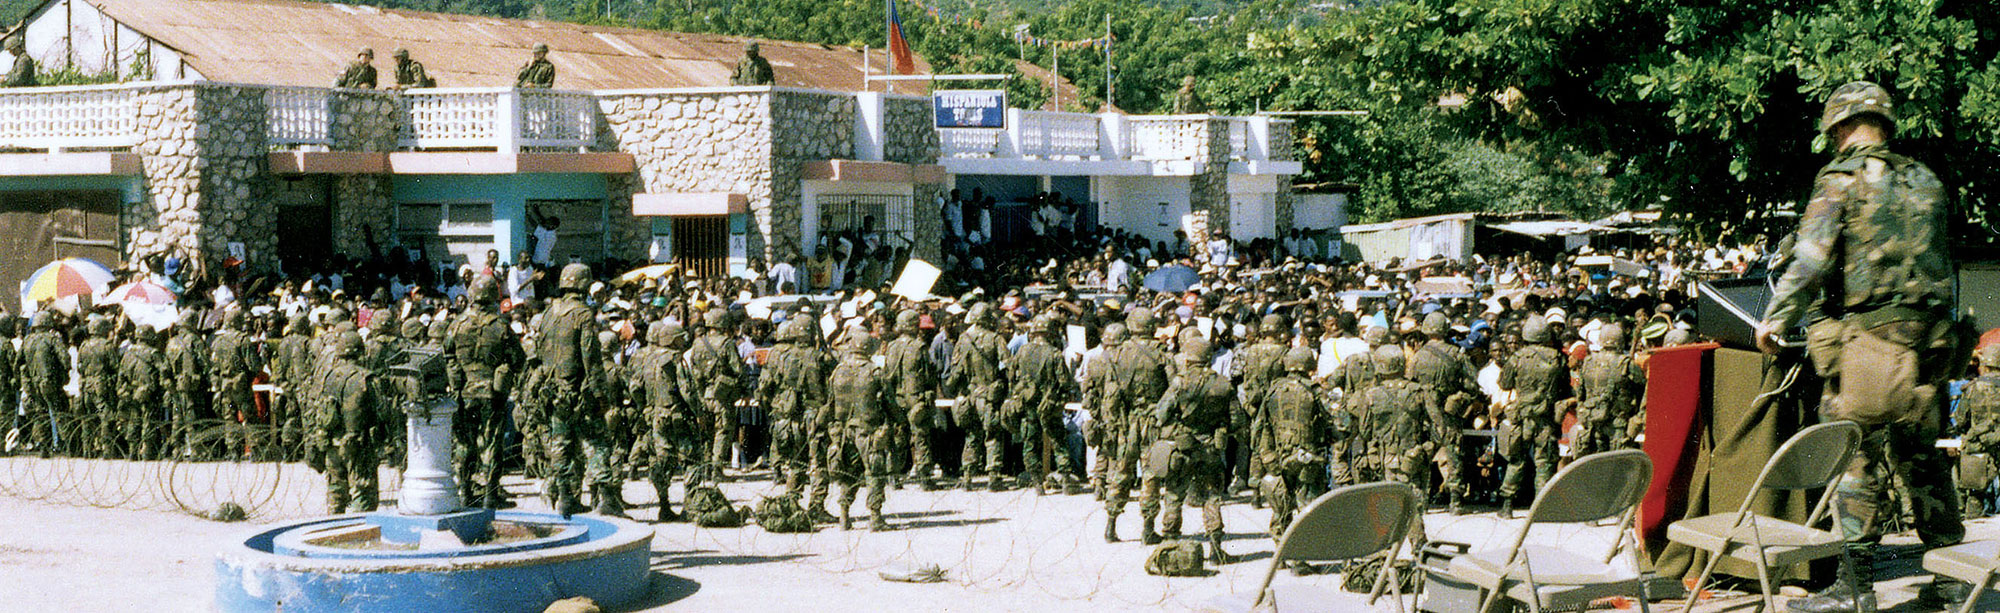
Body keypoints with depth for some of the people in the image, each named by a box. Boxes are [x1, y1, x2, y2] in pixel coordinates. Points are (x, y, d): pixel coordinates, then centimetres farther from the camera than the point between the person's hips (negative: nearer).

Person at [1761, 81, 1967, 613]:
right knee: (1922, 456, 15)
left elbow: (1811, 261, -13)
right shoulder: (1925, 182, 14)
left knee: (1858, 458, -4)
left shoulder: (1842, 179, -5)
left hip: (1869, 334, -6)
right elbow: (1944, 265, 18)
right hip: (1930, 338, 6)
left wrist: (1775, 319, -2)